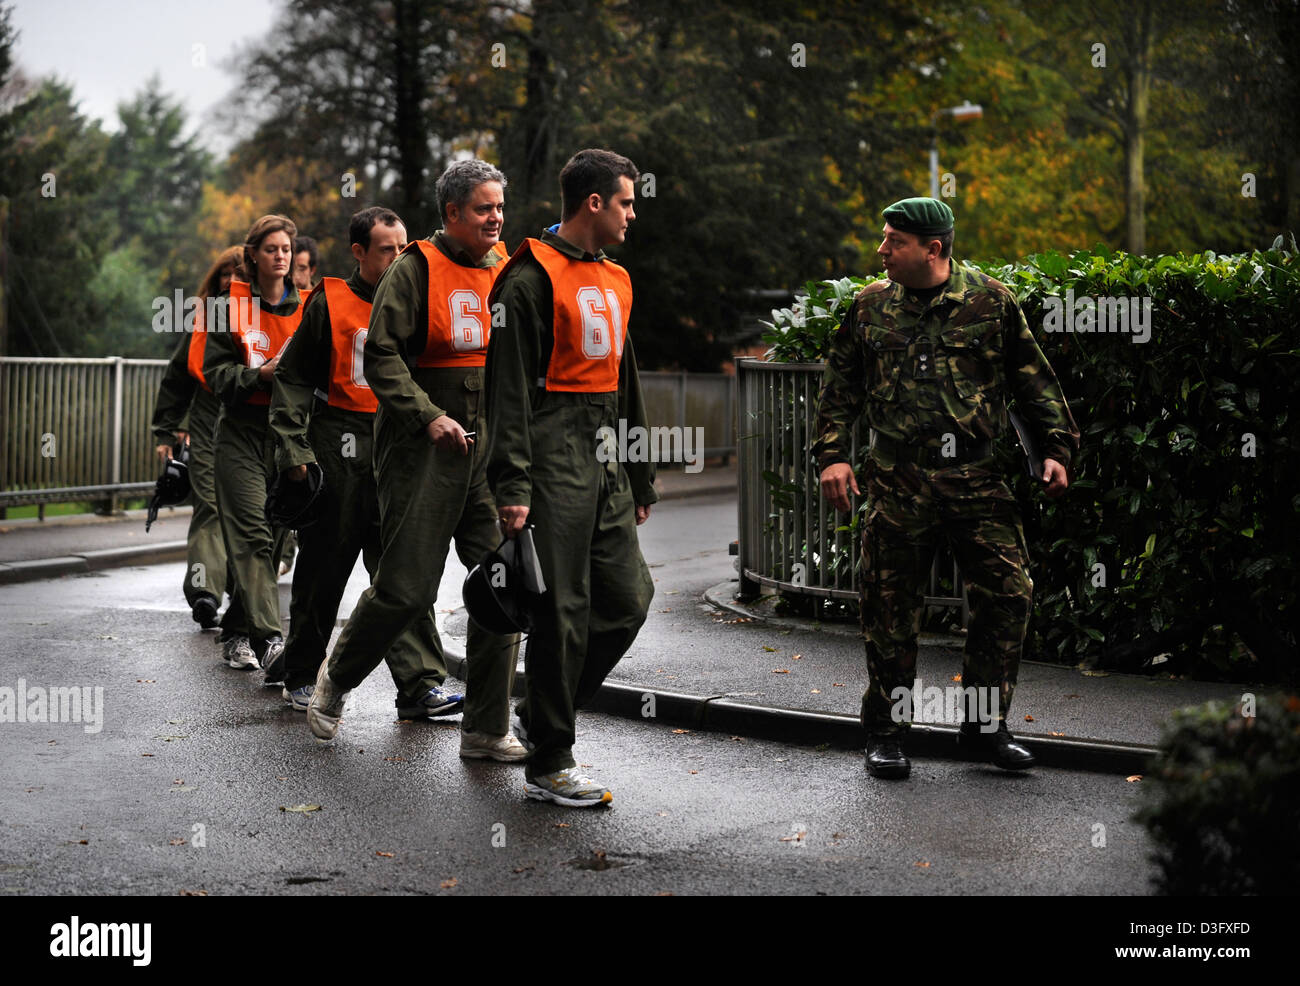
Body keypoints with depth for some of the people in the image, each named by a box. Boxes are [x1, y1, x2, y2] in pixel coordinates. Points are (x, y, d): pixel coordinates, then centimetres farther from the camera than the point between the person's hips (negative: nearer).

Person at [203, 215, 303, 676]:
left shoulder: (306, 309, 10)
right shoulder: (233, 306, 4)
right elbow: (216, 372, -2)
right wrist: (261, 375, -18)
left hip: (289, 435, 3)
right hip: (241, 434, -3)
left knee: (271, 539, 5)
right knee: (252, 535, -13)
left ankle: (238, 633, 20)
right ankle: (268, 638, -18)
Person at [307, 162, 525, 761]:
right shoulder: (416, 270, -6)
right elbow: (381, 356, -10)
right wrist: (429, 416, -20)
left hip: (492, 448, 5)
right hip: (423, 449, -5)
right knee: (406, 589, -3)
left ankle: (486, 729, 8)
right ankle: (334, 680, 24)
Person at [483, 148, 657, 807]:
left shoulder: (615, 280, 19)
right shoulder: (532, 277, -7)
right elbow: (509, 388, -13)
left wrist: (641, 481, 24)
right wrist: (512, 485, -19)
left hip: (607, 462, 8)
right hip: (556, 460, -8)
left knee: (628, 598, 7)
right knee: (565, 609, -6)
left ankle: (544, 715, 23)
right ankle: (549, 765, 3)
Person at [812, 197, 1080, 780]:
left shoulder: (991, 302, 3)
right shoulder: (871, 306, 8)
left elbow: (1034, 380, 8)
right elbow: (840, 386, 13)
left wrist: (1056, 448, 2)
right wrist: (832, 453, 2)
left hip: (977, 480, 0)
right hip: (899, 485, 1)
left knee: (1007, 595, -3)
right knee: (889, 607, 2)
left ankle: (985, 726, 12)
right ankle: (886, 733, 16)